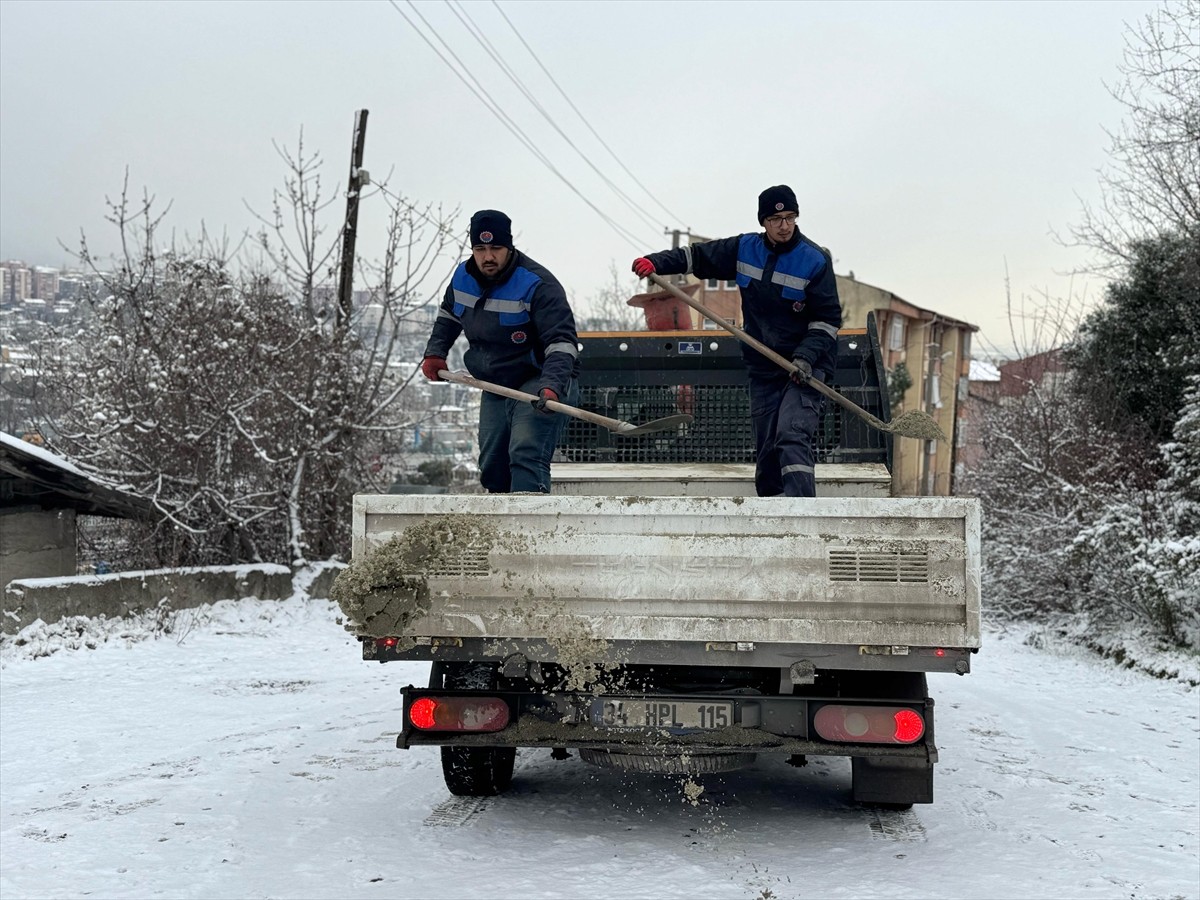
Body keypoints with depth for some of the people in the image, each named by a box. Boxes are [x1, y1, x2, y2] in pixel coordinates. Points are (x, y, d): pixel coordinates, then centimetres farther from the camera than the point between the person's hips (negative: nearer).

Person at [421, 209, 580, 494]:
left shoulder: (537, 285, -21)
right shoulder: (463, 278, 1)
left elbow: (561, 342, -27)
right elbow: (448, 314, 25)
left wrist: (551, 387, -41)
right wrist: (435, 353, 12)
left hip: (539, 382, -8)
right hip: (495, 387, 8)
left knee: (526, 455, -26)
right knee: (492, 467, 13)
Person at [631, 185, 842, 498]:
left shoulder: (815, 260, -9)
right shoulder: (744, 249, 4)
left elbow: (828, 319, -7)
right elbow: (697, 256, 14)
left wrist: (806, 357, -20)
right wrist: (656, 262, -2)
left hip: (805, 367, -5)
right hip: (762, 369, 5)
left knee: (791, 439, -23)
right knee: (766, 451, 6)